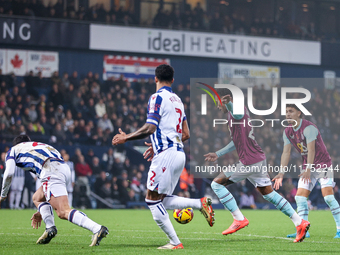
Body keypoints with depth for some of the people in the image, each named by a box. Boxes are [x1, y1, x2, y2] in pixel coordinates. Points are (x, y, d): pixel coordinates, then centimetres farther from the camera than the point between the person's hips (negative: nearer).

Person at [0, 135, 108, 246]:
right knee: (37, 198, 28)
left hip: (52, 173, -8)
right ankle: (50, 228, 7)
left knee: (63, 212, -18)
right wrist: (41, 211, 46)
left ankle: (98, 229, -36)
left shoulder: (13, 150, 27)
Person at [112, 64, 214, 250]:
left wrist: (126, 138, -5)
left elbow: (150, 128, -17)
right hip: (179, 153, 9)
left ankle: (175, 242, -4)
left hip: (166, 155, -9)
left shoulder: (157, 98, -7)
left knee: (152, 199, -2)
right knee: (161, 200, 13)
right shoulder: (177, 100, 19)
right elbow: (186, 134, 20)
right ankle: (200, 203, -3)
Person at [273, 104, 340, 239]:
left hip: (323, 164, -7)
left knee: (327, 195, -18)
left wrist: (308, 170, -36)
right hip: (307, 167, 7)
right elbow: (286, 152, 2)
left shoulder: (309, 128, -20)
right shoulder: (288, 132, 3)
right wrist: (281, 173, -8)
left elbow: (311, 150, -27)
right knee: (300, 197, -4)